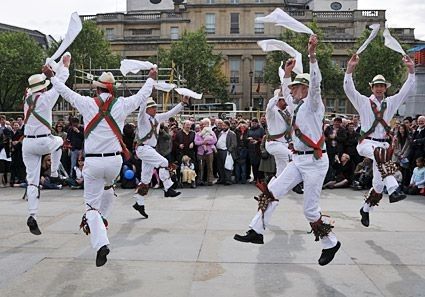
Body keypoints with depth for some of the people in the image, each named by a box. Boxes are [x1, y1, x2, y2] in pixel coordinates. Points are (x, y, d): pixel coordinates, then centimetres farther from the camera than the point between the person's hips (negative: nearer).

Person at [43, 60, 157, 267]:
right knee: (108, 186, 36)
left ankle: (101, 244, -13)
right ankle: (102, 217, 45)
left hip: (92, 162, -2)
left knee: (92, 205, 2)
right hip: (114, 161, 2)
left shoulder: (87, 104, -2)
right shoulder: (122, 105, -1)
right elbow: (142, 95, 16)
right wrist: (151, 78, 33)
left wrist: (51, 76, 30)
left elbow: (66, 92, 14)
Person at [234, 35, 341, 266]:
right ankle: (256, 231, 6)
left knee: (310, 210, -2)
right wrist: (287, 74, 32)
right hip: (298, 160, 8)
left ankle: (330, 243, 18)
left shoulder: (313, 104, -7)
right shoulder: (299, 106, 16)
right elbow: (286, 94, 36)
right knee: (271, 192, 1)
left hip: (314, 162, -8)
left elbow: (315, 84, -25)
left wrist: (312, 55, -33)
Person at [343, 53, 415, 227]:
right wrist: (350, 68, -23)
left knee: (379, 183, 3)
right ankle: (393, 189, -51)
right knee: (381, 154, -40)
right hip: (366, 143, -4)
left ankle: (365, 209, 24)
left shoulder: (391, 102, 15)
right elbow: (348, 88, -10)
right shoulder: (363, 102, 5)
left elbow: (407, 89, 6)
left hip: (382, 144, 4)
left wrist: (411, 70, -7)